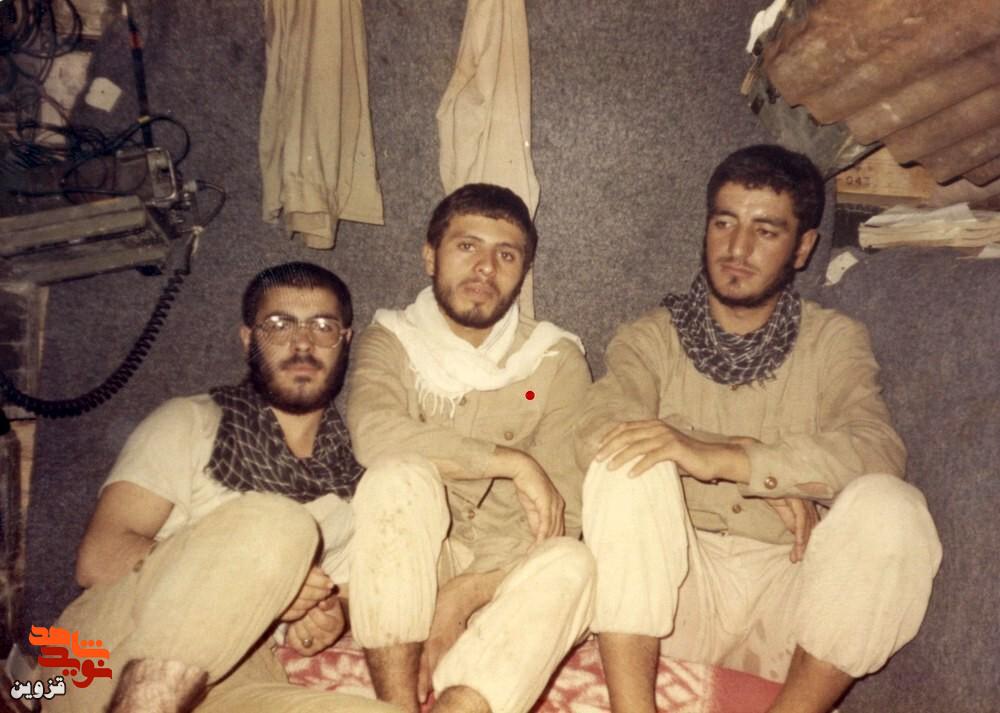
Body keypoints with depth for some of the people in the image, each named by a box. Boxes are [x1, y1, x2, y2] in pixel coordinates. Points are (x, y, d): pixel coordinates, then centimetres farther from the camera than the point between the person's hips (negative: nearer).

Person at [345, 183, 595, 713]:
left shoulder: (556, 361, -1)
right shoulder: (391, 341, 1)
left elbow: (563, 517, -10)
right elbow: (374, 433, -23)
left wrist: (463, 596, -20)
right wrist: (511, 462, -24)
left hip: (504, 577, 1)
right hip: (406, 575, 0)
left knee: (571, 563, -30)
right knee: (399, 476, -29)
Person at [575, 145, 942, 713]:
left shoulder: (834, 340, 8)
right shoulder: (651, 337, 8)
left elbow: (878, 452, -12)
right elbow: (597, 435, -12)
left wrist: (721, 460, -27)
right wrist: (772, 472, -18)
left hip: (787, 588, 1)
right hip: (675, 596, 0)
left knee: (888, 506, -26)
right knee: (628, 464, -26)